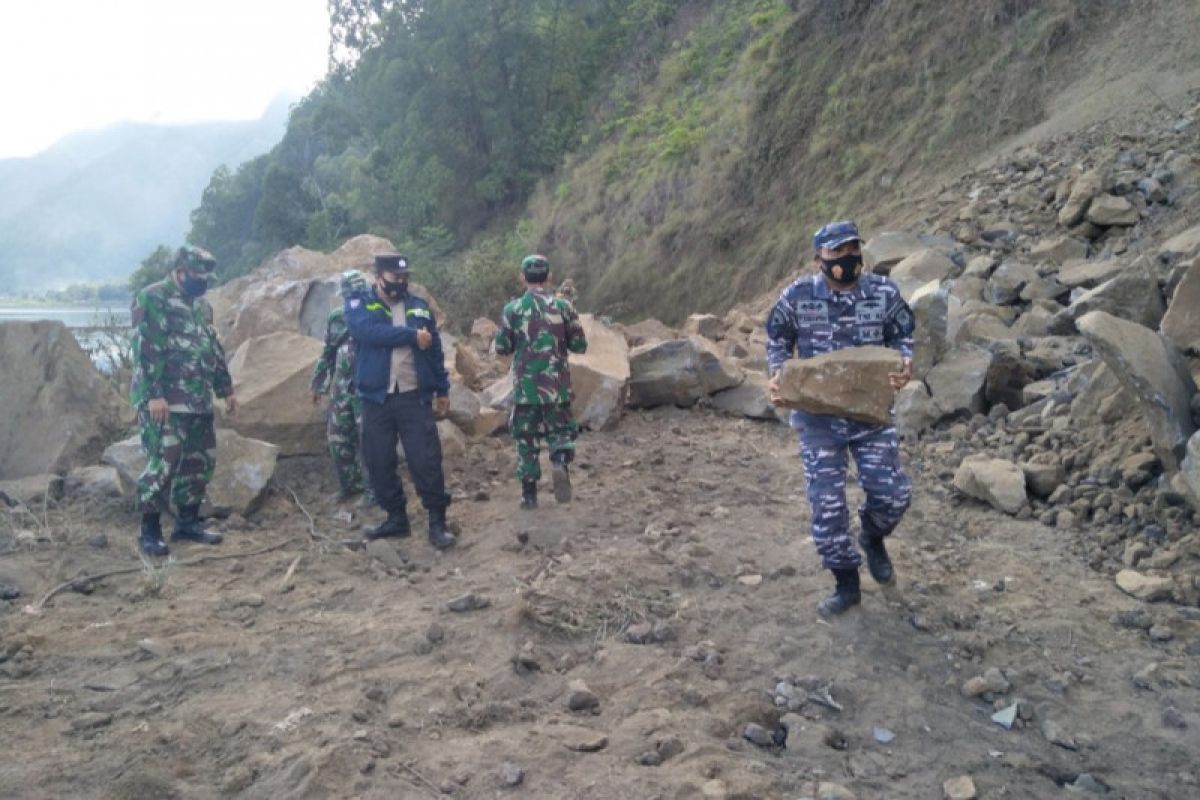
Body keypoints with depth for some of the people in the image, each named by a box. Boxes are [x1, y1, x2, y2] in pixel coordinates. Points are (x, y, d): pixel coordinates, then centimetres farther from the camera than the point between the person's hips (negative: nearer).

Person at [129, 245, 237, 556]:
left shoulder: (201, 305, 16)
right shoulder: (152, 299, -9)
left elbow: (214, 350, 23)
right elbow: (146, 350, -17)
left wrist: (226, 389, 21)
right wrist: (153, 395, -22)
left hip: (199, 402, 8)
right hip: (165, 402, -8)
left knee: (201, 463, 11)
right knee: (164, 464, -7)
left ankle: (187, 522, 23)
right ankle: (150, 531, 5)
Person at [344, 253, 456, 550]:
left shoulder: (419, 307, 11)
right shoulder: (358, 303, 2)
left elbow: (435, 349, 14)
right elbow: (368, 330, -20)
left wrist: (443, 389, 13)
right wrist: (412, 335, -17)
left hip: (415, 397, 0)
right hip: (376, 399, 0)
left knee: (426, 460, -4)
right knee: (379, 463, 7)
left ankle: (437, 522, 4)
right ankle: (396, 517, 22)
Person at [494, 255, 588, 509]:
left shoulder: (512, 309, -4)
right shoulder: (563, 306, -3)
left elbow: (501, 349, 1)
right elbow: (580, 346, 2)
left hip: (525, 386, 0)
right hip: (557, 386, 0)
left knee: (526, 438, 11)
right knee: (561, 431, 15)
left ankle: (529, 494, 14)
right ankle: (560, 463, -15)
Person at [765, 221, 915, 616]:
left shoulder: (884, 293, -7)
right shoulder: (797, 296, -9)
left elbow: (902, 335, 7)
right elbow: (778, 341, 5)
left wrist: (905, 363, -15)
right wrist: (776, 377, -13)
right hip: (818, 417, -1)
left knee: (892, 492, -2)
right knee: (827, 503, 1)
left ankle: (872, 538, 35)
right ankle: (846, 584, 20)